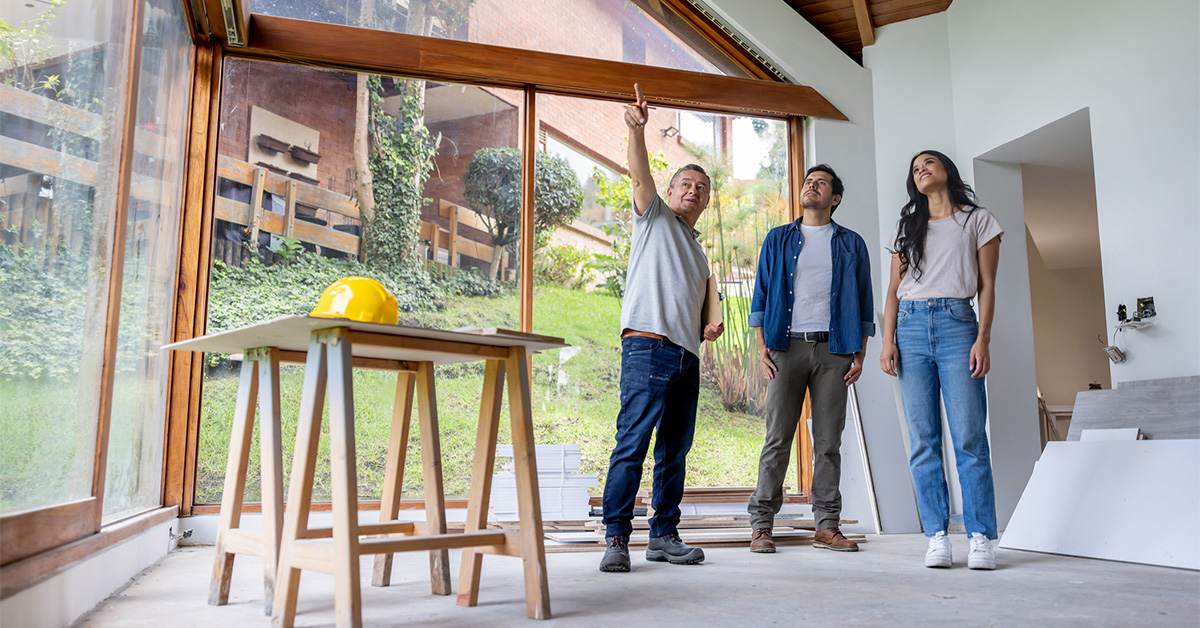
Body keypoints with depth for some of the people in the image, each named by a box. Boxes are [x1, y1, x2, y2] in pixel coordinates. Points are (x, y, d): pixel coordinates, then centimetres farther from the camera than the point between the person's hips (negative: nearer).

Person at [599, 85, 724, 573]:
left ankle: (664, 535, 13)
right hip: (648, 345, -7)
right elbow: (640, 175, -7)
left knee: (675, 449, 6)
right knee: (632, 442, -12)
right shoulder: (654, 217, 12)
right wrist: (637, 129, -24)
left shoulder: (699, 252, 30)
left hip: (687, 354, 7)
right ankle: (616, 537, -10)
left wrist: (710, 327, 12)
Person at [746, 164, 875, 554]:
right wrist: (762, 348, 0)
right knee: (777, 438, -4)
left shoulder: (851, 244, 14)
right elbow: (761, 296, 11)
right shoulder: (778, 240, 14)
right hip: (787, 346, 0)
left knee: (829, 441, 2)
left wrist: (859, 355, 2)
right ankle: (761, 525, 1)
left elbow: (863, 303, 12)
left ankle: (827, 526, 9)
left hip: (833, 348, 1)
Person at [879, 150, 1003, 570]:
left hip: (957, 323, -2)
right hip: (912, 325, 3)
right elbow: (894, 288, 14)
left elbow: (987, 285, 6)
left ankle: (980, 537, -2)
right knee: (923, 440, -2)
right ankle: (937, 536, 3)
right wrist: (888, 341, 2)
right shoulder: (907, 227, 21)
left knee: (969, 437, -9)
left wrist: (982, 339, -6)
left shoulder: (977, 220, 13)